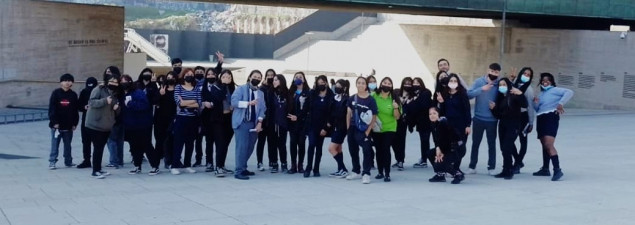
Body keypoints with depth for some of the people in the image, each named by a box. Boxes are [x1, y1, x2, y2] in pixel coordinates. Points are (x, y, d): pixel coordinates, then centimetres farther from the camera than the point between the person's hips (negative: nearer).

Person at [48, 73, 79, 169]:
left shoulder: (73, 95, 5)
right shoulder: (56, 93, -5)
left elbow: (75, 111, 7)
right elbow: (52, 109, -8)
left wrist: (74, 123, 3)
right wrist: (54, 122, -13)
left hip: (68, 126, 3)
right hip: (57, 125, -3)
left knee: (68, 145, 13)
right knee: (55, 144, 0)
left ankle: (68, 161, 23)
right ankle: (52, 162, 5)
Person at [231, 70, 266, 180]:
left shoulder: (261, 93, 16)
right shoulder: (241, 89, -2)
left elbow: (262, 108, 8)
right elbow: (234, 102, -15)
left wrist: (259, 122, -6)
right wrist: (248, 103, -25)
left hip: (254, 123, 6)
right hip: (242, 122, -6)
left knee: (250, 147, 8)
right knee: (242, 146, -11)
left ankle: (243, 168, 21)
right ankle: (239, 172, -10)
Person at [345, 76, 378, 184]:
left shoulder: (371, 100, -10)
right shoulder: (352, 98, 2)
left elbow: (374, 117, -8)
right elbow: (349, 113, 10)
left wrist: (368, 131, -12)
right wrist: (348, 127, 6)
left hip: (364, 130, -5)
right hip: (353, 128, 5)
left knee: (367, 150, -15)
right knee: (353, 150, 15)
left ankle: (366, 174, -9)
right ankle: (356, 171, 31)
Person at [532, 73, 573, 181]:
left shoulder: (555, 90, -4)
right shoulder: (542, 93, 19)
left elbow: (569, 92, -18)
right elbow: (537, 109, 19)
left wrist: (561, 103, -26)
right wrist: (535, 102, -2)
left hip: (551, 117, -9)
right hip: (541, 119, 9)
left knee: (549, 144, -21)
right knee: (544, 144, 16)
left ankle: (557, 170, -25)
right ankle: (545, 169, 26)